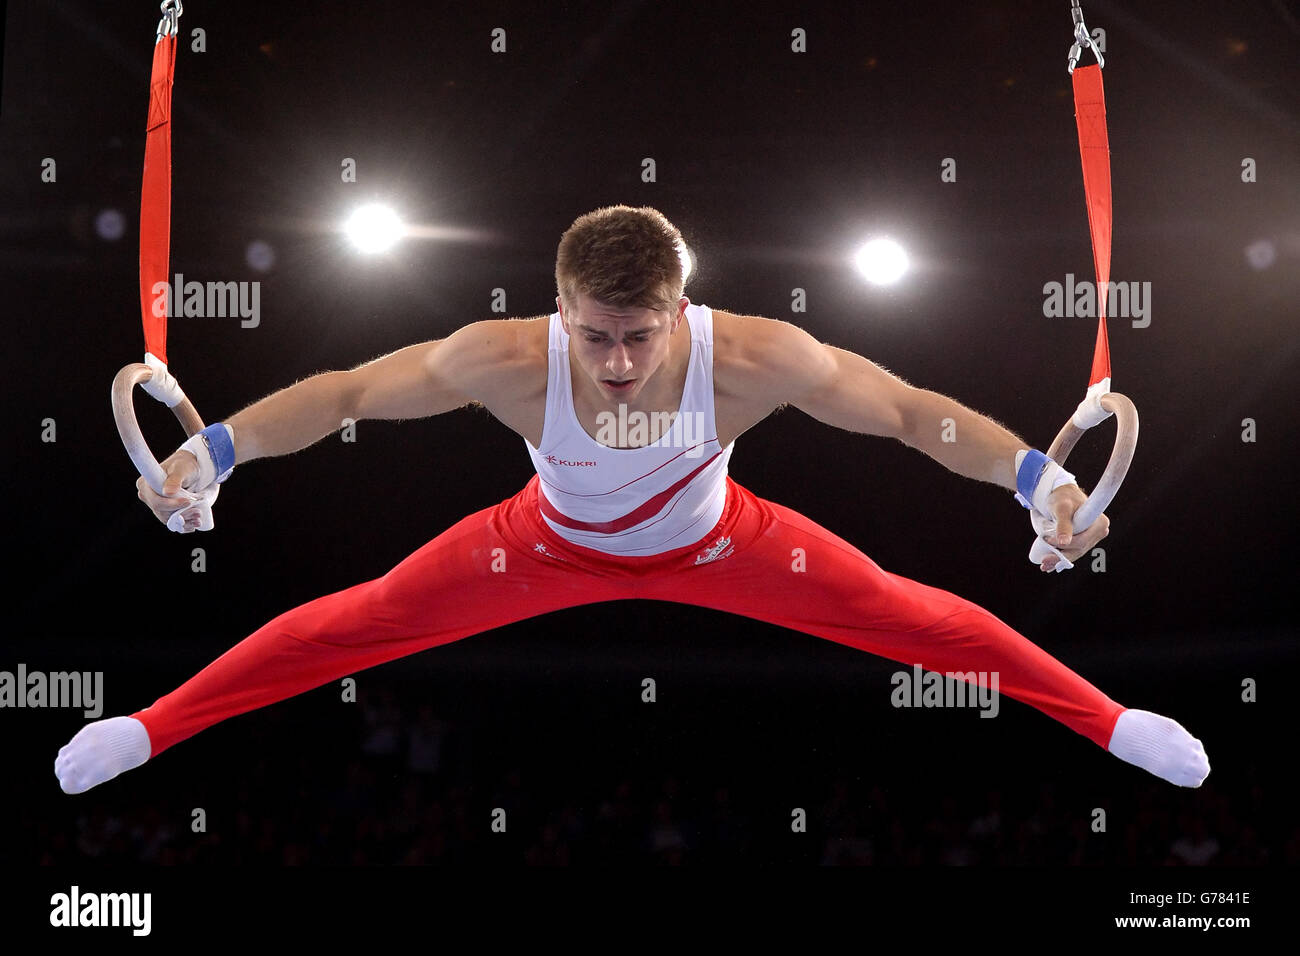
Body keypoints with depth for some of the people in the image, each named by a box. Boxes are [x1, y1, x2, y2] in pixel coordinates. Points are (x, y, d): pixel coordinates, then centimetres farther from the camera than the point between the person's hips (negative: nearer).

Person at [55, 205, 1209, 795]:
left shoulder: (754, 358, -43)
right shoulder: (509, 360, -41)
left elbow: (910, 410, -32)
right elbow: (344, 392, -29)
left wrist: (1038, 478, -41)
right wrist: (212, 452, -36)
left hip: (713, 541, 0)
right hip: (555, 543, 0)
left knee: (912, 616, 2)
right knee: (358, 622, 1)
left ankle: (1112, 724, 26)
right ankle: (148, 730, 22)